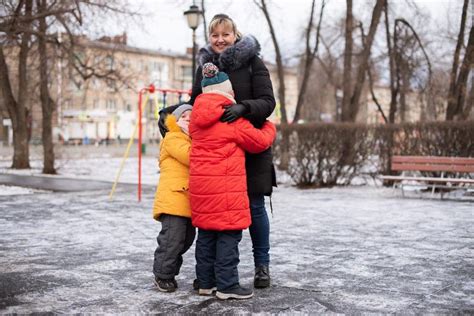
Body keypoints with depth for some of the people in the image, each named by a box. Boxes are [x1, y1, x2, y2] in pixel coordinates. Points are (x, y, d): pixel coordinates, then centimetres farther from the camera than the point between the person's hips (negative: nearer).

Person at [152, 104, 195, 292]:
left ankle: (169, 272, 25)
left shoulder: (193, 141, 26)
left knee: (187, 238, 11)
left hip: (188, 202, 9)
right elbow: (191, 157, -18)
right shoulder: (172, 138, -3)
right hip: (173, 198, -9)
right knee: (172, 239, -9)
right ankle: (162, 275, 6)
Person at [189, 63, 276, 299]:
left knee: (206, 232, 13)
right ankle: (227, 285, 0)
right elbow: (260, 142, -5)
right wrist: (269, 127, 16)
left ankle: (205, 282, 19)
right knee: (229, 233, -2)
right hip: (225, 185, -7)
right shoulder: (232, 118, -10)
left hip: (200, 182, 8)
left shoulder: (196, 118, 10)